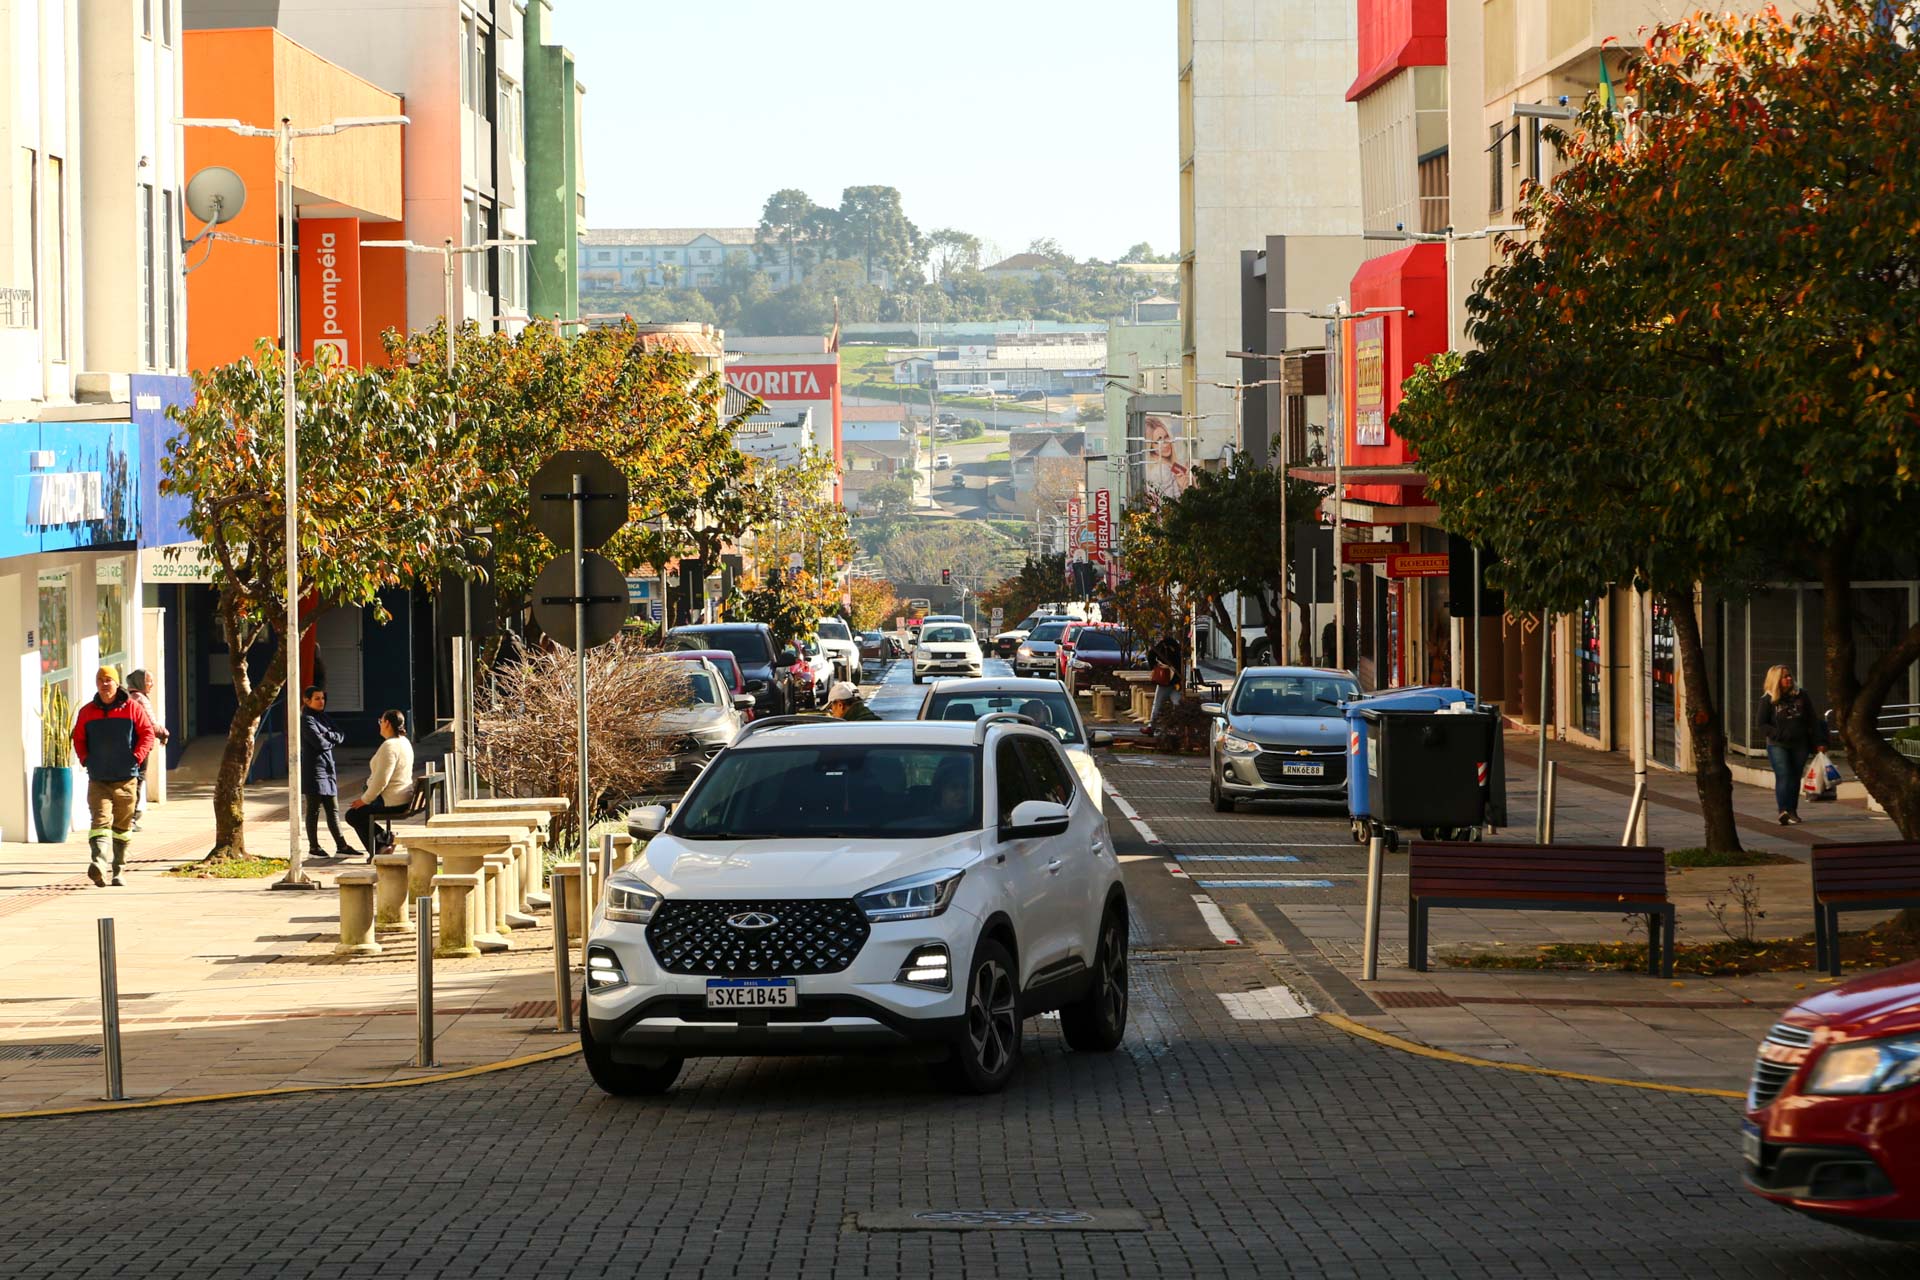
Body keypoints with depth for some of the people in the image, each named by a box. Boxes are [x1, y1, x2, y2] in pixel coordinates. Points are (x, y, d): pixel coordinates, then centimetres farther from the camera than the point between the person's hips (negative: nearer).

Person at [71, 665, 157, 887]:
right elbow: (78, 739, 17)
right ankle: (98, 863, -34)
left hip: (126, 779, 0)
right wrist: (85, 760, 2)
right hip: (98, 780, 0)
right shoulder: (87, 712, 6)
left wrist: (137, 757, -8)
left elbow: (147, 733, 3)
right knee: (100, 821, -17)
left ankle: (118, 870, 20)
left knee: (122, 827, 9)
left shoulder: (132, 708, 0)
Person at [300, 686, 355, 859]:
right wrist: (332, 740, -1)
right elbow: (319, 743, -20)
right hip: (313, 769, -8)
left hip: (328, 767, 8)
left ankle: (341, 847, 7)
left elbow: (341, 737, 9)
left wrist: (328, 735, -10)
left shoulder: (323, 717, 16)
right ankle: (313, 848, 5)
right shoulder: (306, 720, -10)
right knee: (314, 809, -1)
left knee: (333, 810, 7)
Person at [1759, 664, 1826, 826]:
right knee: (1783, 776, -15)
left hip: (1800, 745, 3)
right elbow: (1762, 723, -2)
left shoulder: (1801, 695, 4)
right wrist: (1778, 734, -16)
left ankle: (1792, 811, 16)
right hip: (1778, 745, -3)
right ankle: (1783, 811, -24)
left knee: (1795, 777, 7)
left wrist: (1819, 742, 5)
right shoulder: (1768, 700, -4)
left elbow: (1812, 720, 8)